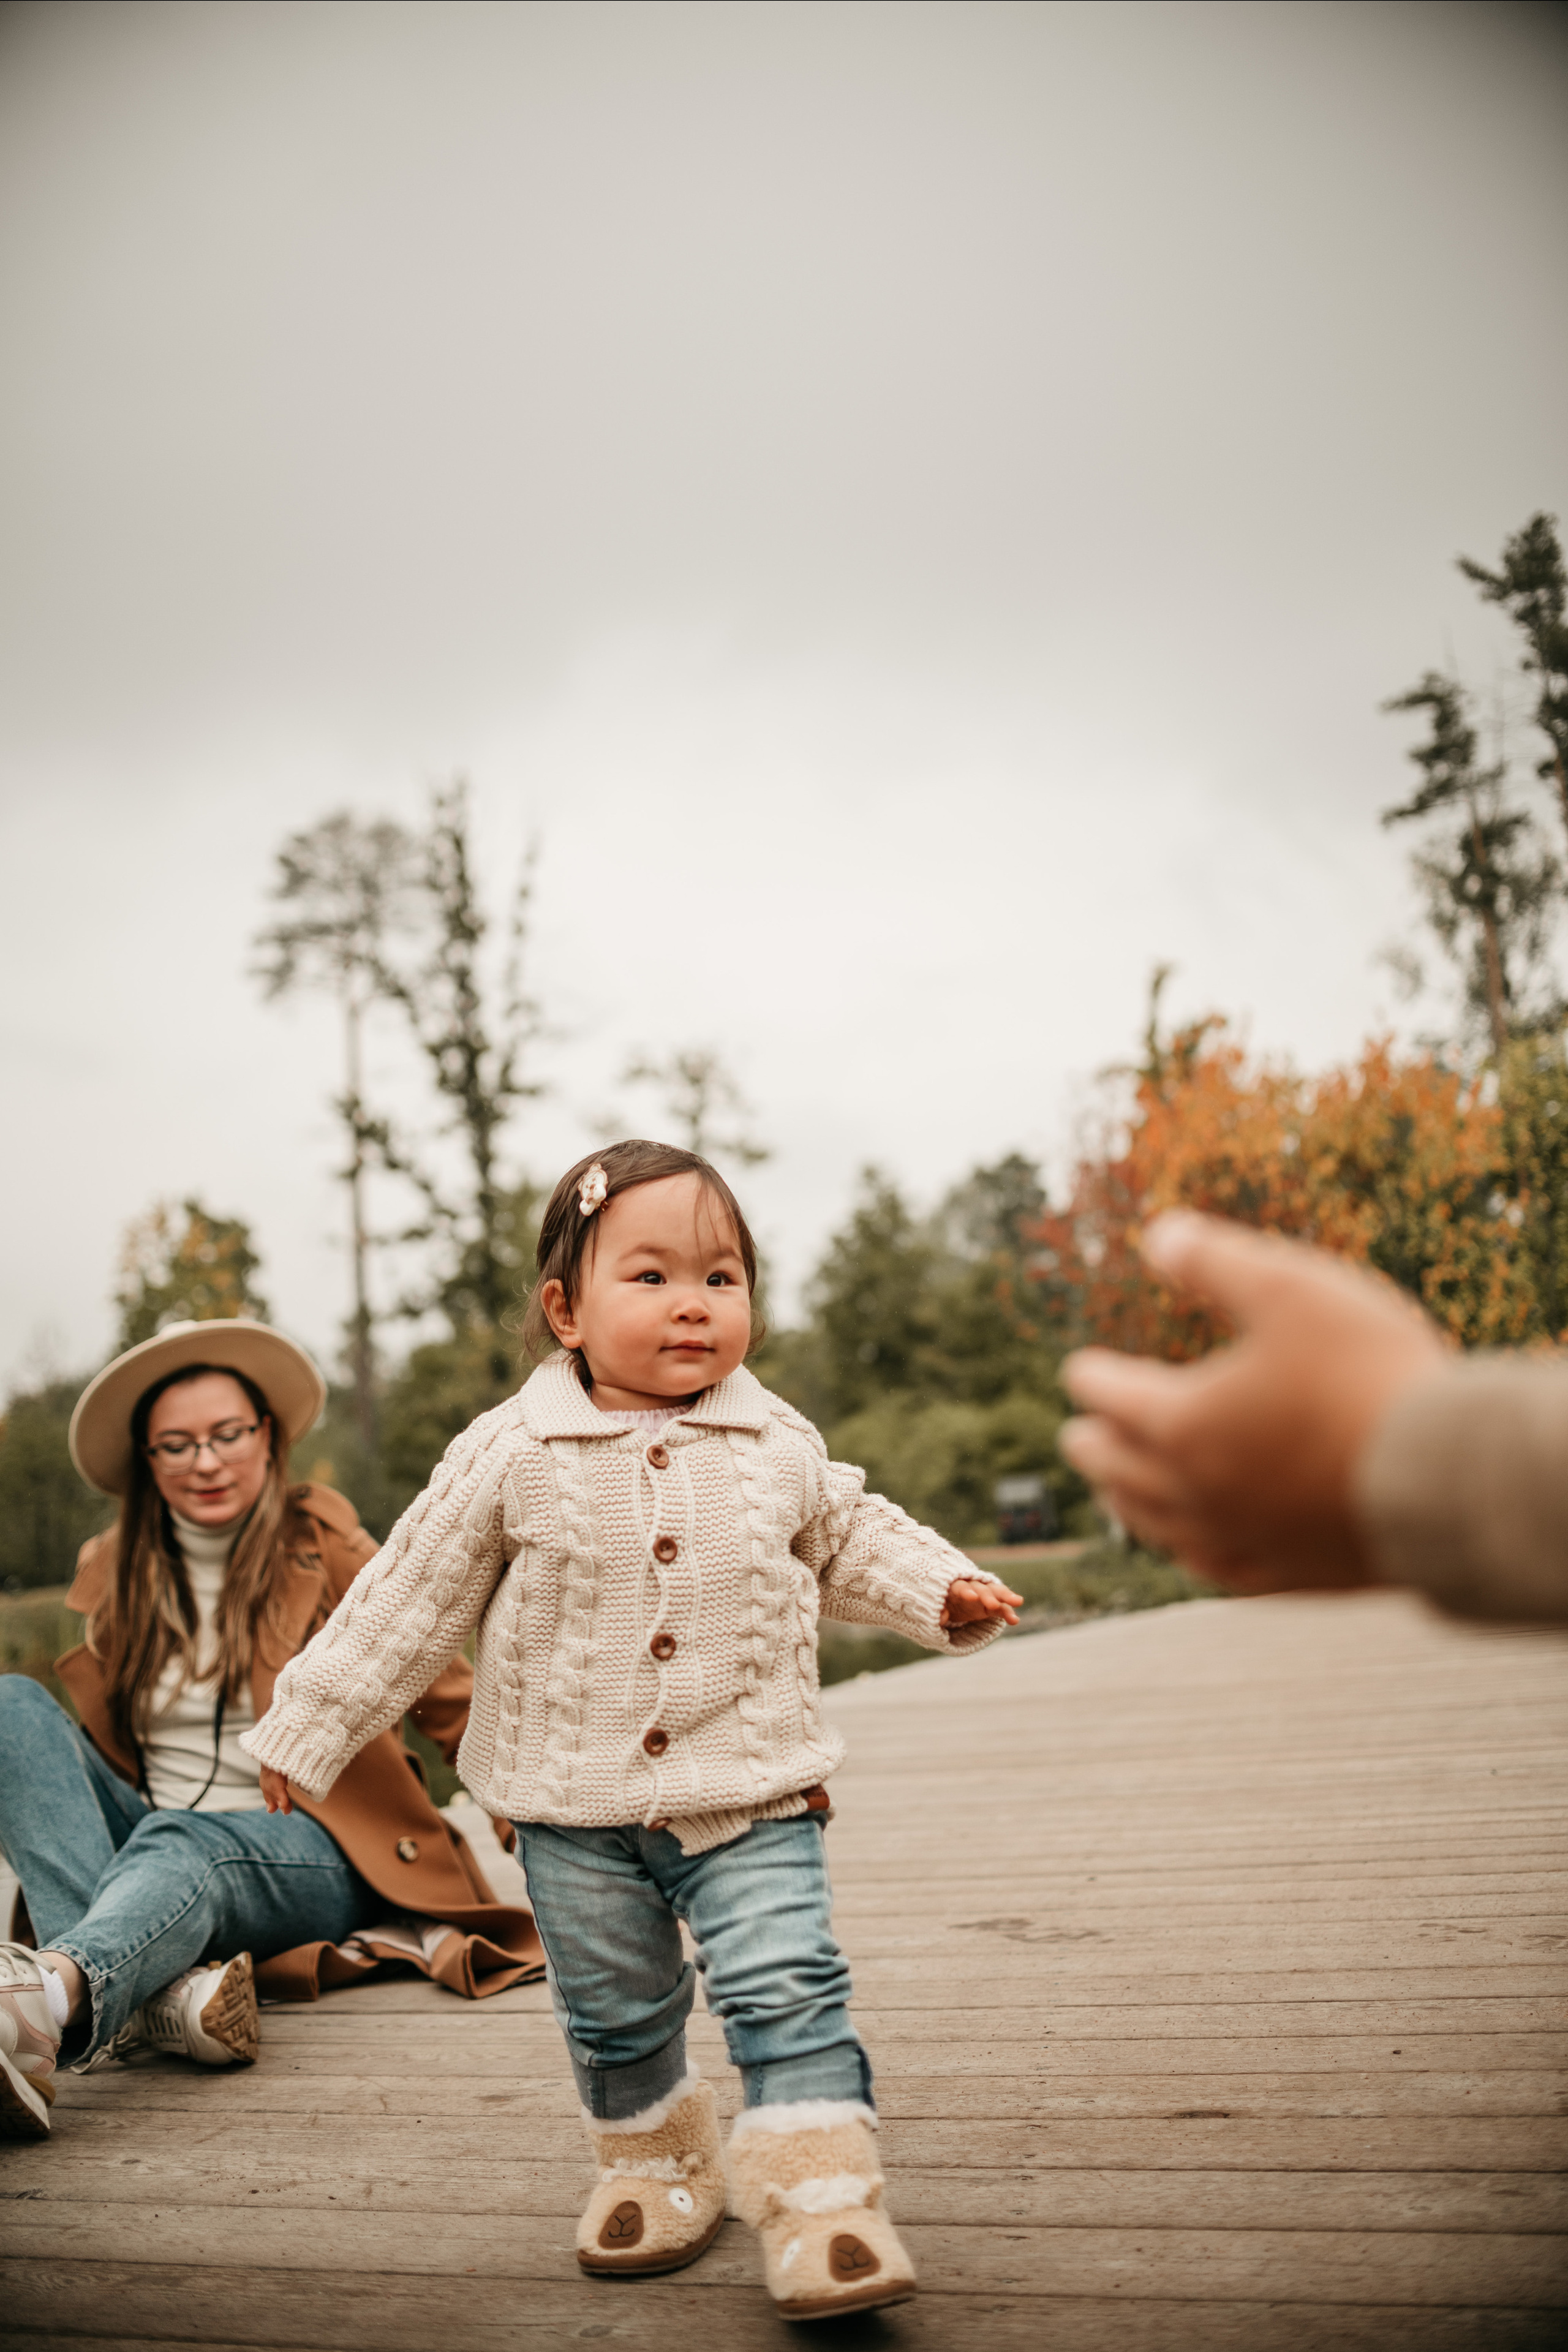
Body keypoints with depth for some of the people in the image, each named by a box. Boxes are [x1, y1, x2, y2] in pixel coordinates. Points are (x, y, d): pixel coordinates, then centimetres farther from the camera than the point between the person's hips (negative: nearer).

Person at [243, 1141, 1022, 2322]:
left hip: (752, 1794, 0)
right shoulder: (511, 1457, -10)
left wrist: (944, 1589, 1)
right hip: (577, 1809, 0)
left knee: (789, 1991, -9)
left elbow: (848, 1541, 15)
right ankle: (656, 2163, 40)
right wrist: (308, 1727, 1)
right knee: (613, 2013, 15)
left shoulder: (779, 1445, -3)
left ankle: (824, 2203, 4)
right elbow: (410, 1598, -2)